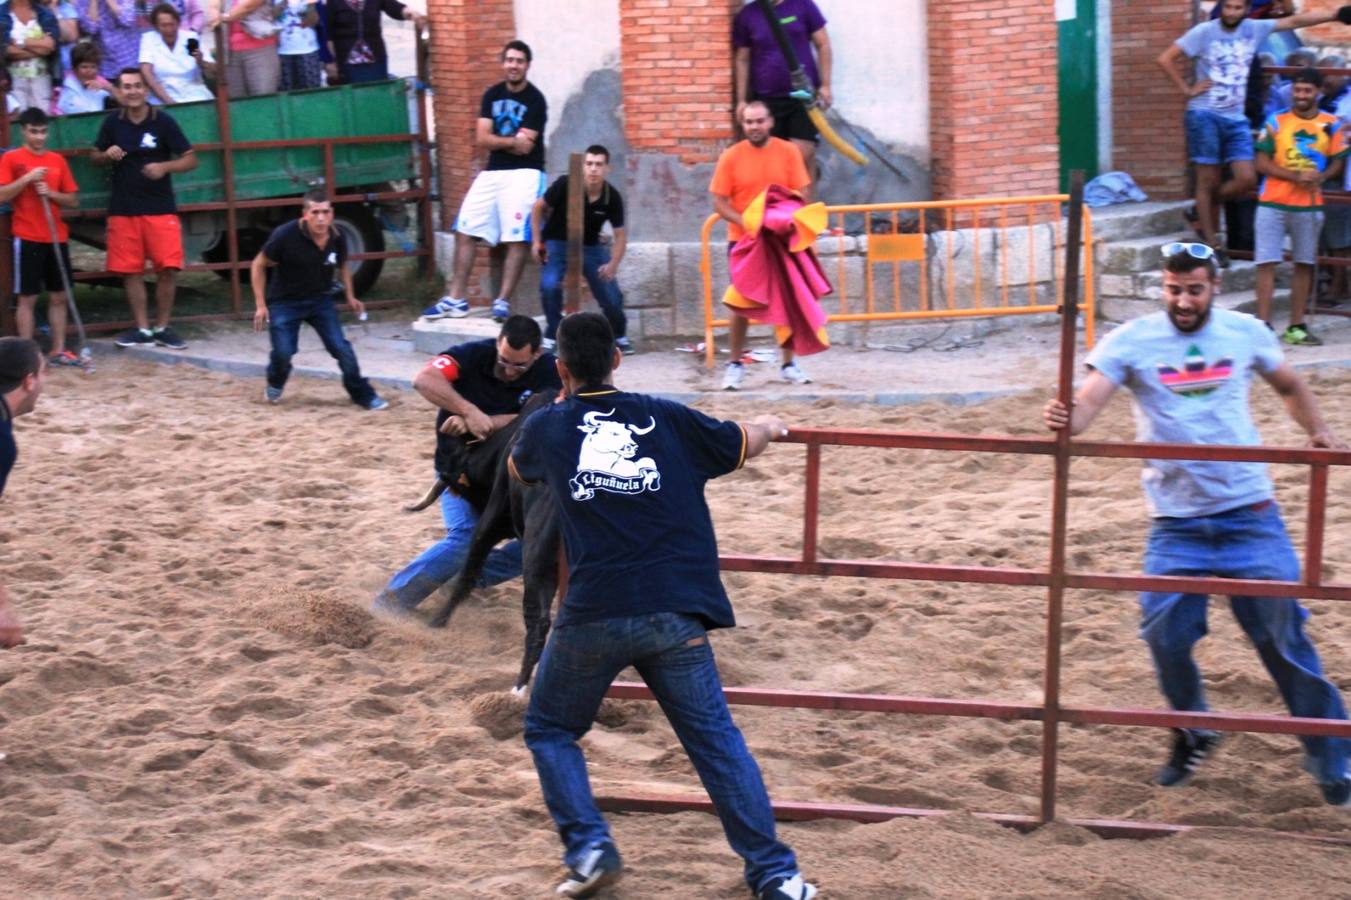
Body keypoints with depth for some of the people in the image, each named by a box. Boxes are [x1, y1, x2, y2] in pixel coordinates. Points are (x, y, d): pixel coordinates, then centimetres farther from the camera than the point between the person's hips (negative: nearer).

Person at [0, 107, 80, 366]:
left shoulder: (57, 160, 8)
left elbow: (73, 201, 9)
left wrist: (51, 193, -8)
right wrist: (27, 179, -18)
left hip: (57, 237, 4)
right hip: (27, 238, -4)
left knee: (59, 296, 6)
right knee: (27, 298, -2)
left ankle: (59, 350, 12)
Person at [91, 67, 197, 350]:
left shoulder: (163, 121, -5)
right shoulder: (113, 122, 3)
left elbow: (190, 159, -2)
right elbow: (94, 157, 14)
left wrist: (164, 166, -20)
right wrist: (107, 155, -9)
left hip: (161, 208, -2)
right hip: (123, 209, 2)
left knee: (167, 269, -6)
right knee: (131, 271, 4)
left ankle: (162, 327, 7)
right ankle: (143, 329, 12)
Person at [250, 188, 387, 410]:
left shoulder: (337, 239, -12)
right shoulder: (285, 235, -24)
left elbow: (342, 267, 13)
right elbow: (258, 266, -11)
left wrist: (350, 297, 3)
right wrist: (261, 305, -13)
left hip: (320, 300, 3)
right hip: (285, 302, -3)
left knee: (342, 348, -6)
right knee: (283, 352, -11)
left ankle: (363, 395, 12)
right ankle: (274, 386, 23)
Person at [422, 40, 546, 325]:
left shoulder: (535, 101, -6)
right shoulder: (492, 95, 10)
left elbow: (525, 147, -14)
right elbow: (481, 139, 1)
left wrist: (496, 140, -3)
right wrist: (512, 141, -11)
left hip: (524, 173, -6)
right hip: (492, 172, 6)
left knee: (518, 238, -13)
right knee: (465, 231, 3)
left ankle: (503, 301, -10)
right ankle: (456, 299, 7)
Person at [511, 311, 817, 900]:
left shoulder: (546, 427, 10)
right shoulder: (666, 419, 10)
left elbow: (518, 470, 35)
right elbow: (743, 445, 25)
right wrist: (769, 427, 49)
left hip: (593, 614, -1)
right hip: (675, 616, 1)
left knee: (550, 731, 20)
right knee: (716, 741, 9)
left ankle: (589, 847, 4)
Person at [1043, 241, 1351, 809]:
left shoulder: (1246, 333, 3)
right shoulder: (1132, 341, -4)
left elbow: (1289, 386, 21)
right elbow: (1087, 402, -17)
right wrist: (1065, 421, -40)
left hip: (1249, 514, 0)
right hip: (1176, 523, 0)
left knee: (1284, 636, -1)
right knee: (1165, 634, -6)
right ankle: (1193, 735, 23)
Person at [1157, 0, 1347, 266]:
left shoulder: (1254, 29, 7)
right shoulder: (1204, 32, -4)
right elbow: (1165, 59, -6)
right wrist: (1187, 89, -8)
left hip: (1236, 118, 4)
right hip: (1205, 115, -4)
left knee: (1246, 180, -7)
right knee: (1208, 180, -2)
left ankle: (1201, 211, 18)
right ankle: (1212, 244, 7)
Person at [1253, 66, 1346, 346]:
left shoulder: (1331, 125, 5)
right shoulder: (1276, 122, 0)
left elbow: (1338, 162, 9)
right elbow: (1262, 163, -4)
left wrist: (1320, 177, -13)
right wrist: (1295, 176, -16)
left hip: (1310, 205, 2)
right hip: (1273, 204, -2)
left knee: (1304, 265, 5)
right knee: (1267, 263, -7)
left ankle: (1296, 327, 13)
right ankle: (1263, 324, -5)